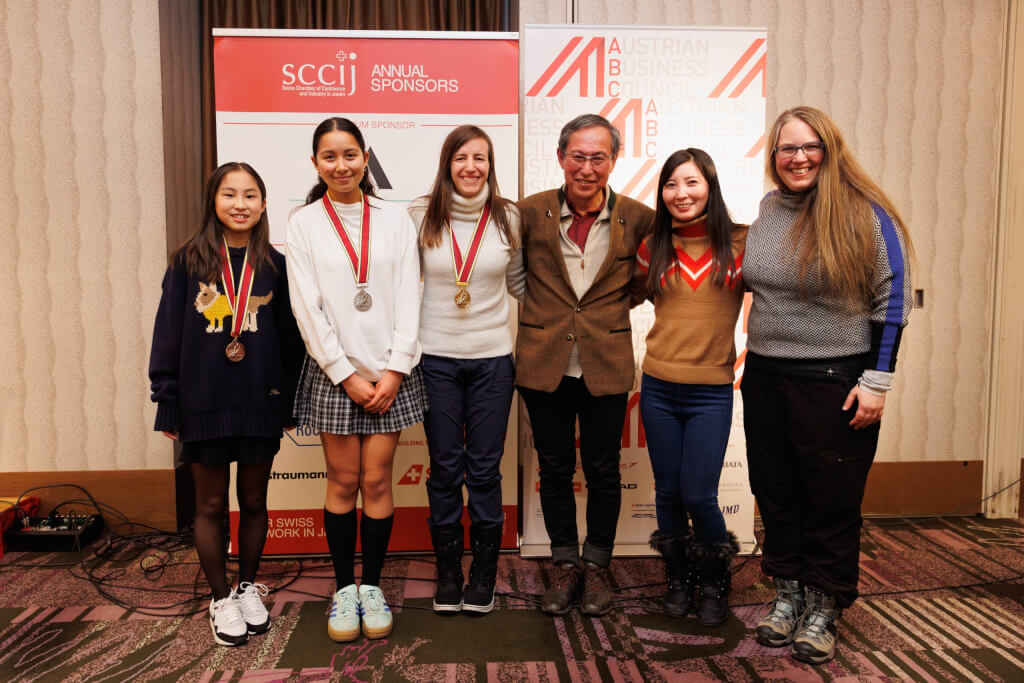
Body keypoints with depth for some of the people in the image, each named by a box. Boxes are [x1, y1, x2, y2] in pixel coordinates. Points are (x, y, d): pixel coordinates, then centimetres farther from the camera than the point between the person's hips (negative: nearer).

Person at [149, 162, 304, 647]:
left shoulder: (274, 265, 2)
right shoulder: (189, 262, -1)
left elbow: (290, 338, 4)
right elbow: (168, 334, 0)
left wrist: (289, 401, 2)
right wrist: (167, 404, -3)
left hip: (261, 404, 1)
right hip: (204, 404, -1)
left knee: (253, 500, 13)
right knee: (211, 505, 10)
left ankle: (248, 587, 33)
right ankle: (221, 599, 26)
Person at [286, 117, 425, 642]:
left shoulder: (394, 220, 5)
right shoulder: (303, 223, 2)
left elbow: (408, 299, 1)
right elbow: (307, 308, -3)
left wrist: (394, 370, -8)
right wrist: (347, 376, -8)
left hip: (390, 373, 1)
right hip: (333, 373, 0)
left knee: (377, 481, 3)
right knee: (343, 482, 5)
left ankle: (372, 587, 18)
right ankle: (344, 588, 20)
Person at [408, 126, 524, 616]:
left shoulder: (508, 218, 2)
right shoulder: (422, 217, -1)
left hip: (492, 359, 0)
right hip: (436, 358, 0)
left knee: (485, 469, 7)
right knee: (445, 469, 8)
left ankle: (484, 575, 24)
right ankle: (447, 574, 25)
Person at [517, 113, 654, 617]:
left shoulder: (638, 219, -3)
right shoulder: (530, 212, -2)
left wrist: (619, 303, 1)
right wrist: (543, 312, 4)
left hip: (606, 365, 0)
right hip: (544, 363, 1)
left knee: (602, 470, 10)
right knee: (554, 467, 12)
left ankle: (597, 565, 30)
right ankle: (565, 564, 30)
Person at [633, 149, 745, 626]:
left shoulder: (741, 243, -2)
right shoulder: (653, 248, 5)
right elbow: (635, 292, 22)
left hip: (711, 391, -2)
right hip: (659, 388, 2)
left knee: (699, 495, -2)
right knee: (668, 492, 10)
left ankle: (714, 583, 25)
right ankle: (679, 579, 32)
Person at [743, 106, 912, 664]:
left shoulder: (864, 215, -9)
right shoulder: (766, 210, 7)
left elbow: (892, 301, -9)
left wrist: (875, 381, -12)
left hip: (834, 382, -5)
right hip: (764, 377, 5)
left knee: (831, 501, 6)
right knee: (775, 492, 13)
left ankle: (823, 609, 23)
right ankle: (787, 593, 30)